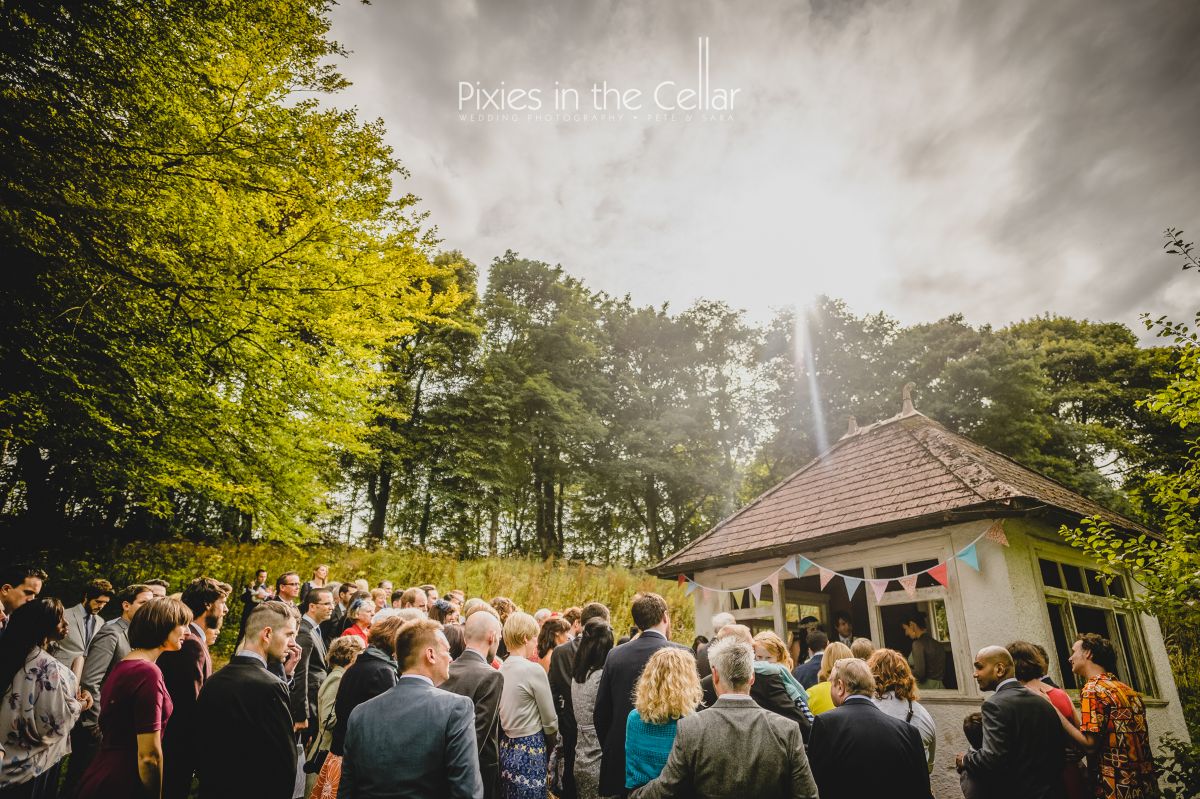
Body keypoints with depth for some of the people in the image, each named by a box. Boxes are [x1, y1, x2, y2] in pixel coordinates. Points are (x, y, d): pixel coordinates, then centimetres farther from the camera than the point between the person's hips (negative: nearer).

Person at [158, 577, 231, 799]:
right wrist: (199, 755, -18)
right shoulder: (192, 644, -23)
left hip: (169, 740, 9)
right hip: (179, 747, -9)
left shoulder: (188, 639, 7)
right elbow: (191, 706, -26)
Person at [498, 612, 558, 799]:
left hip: (506, 747, 7)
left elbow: (505, 712, 10)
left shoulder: (500, 670, 2)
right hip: (529, 751, -7)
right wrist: (551, 742, 9)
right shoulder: (534, 669, -18)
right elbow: (550, 720, -9)